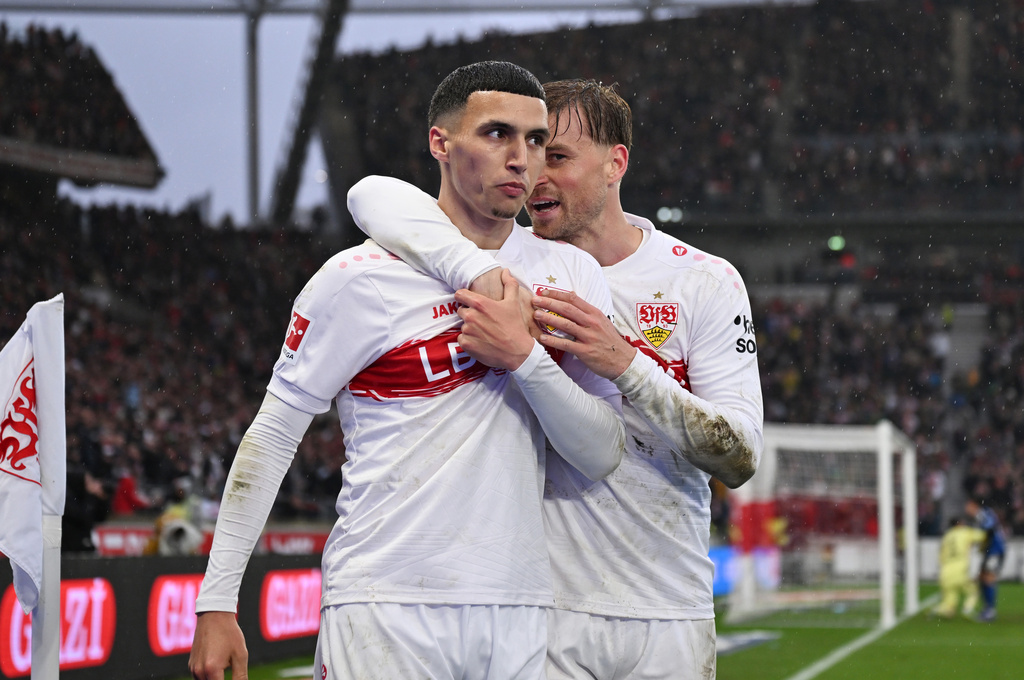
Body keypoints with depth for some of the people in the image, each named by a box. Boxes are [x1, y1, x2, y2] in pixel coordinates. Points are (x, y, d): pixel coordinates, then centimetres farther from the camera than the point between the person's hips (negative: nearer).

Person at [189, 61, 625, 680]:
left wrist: (525, 356, -11)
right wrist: (217, 603, -4)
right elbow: (272, 437, 0)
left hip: (521, 618, 4)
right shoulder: (362, 279, -4)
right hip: (385, 611, -4)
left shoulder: (572, 273, 8)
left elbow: (603, 455, 4)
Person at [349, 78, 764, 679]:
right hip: (543, 605, -1)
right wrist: (480, 272, -29)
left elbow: (740, 460, -7)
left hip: (670, 616, 1)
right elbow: (375, 197, -14)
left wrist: (625, 365, -21)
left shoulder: (705, 281, 1)